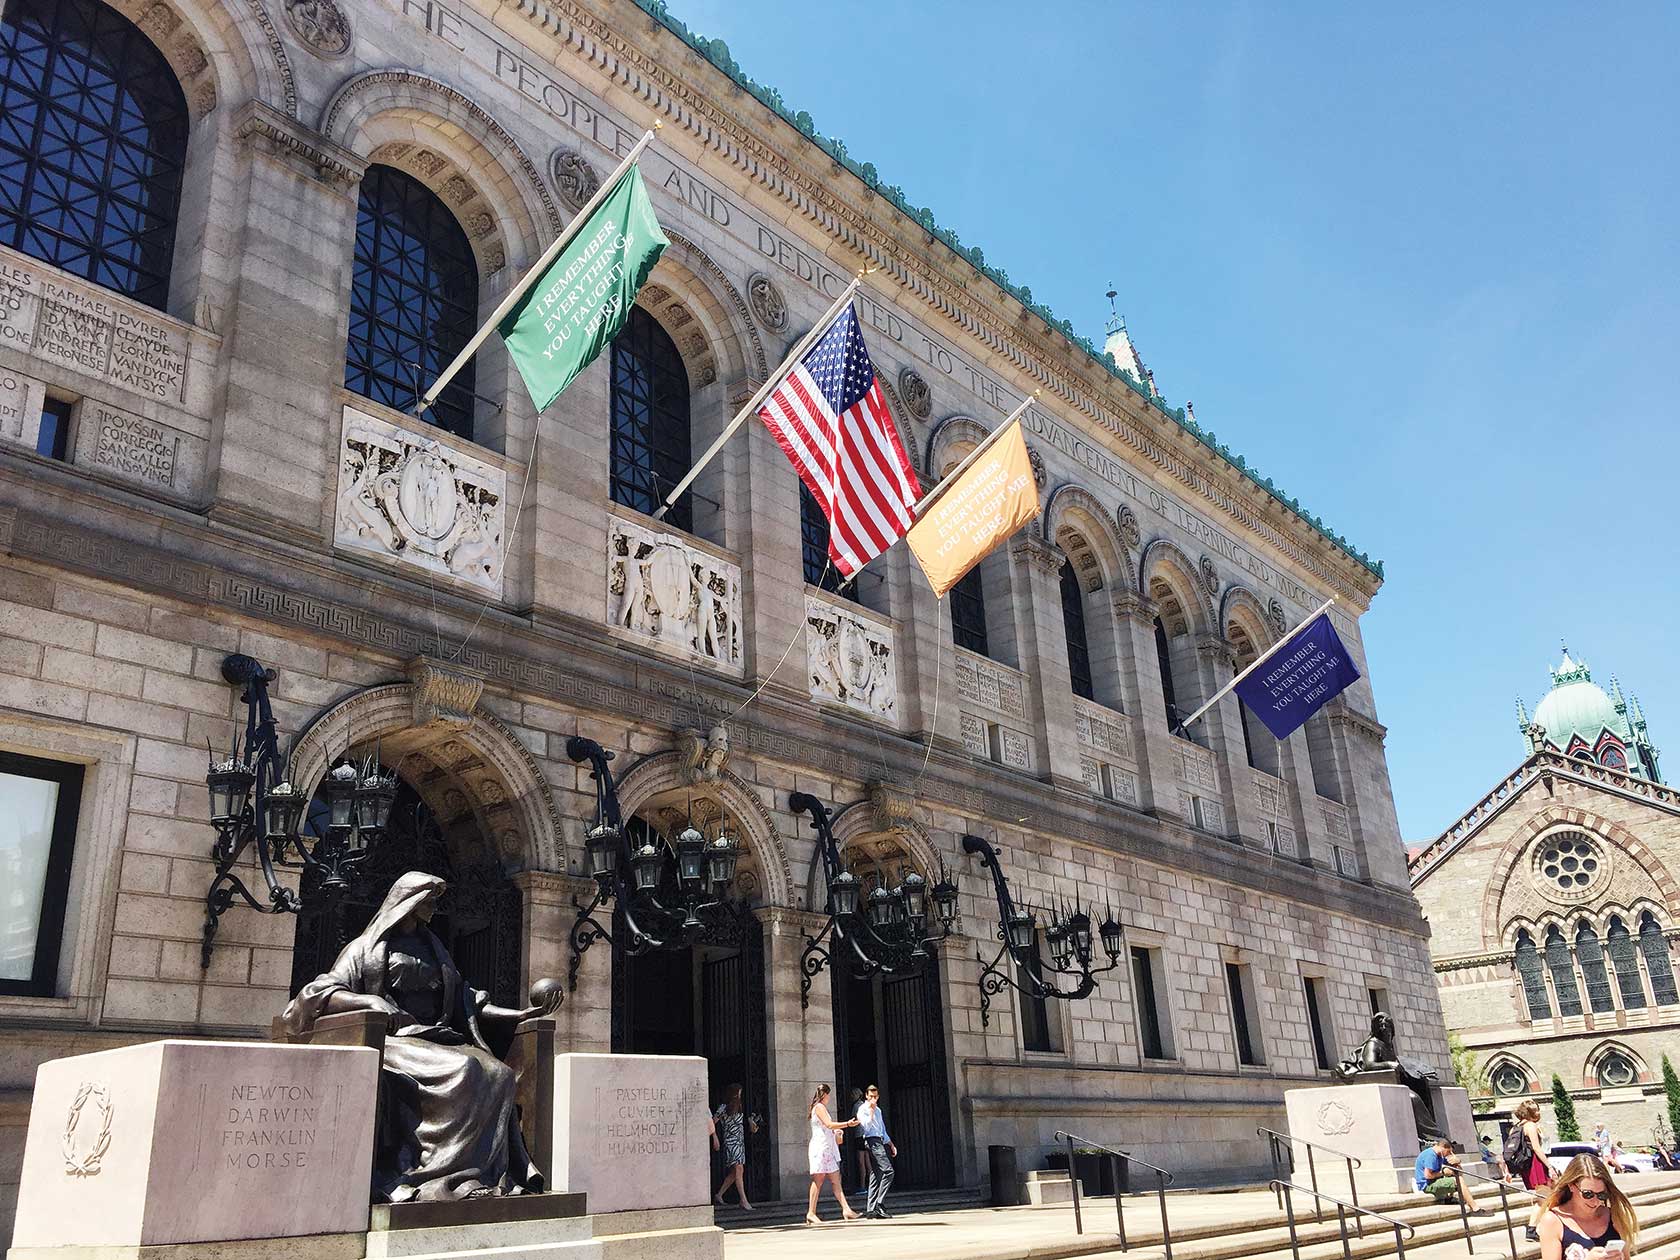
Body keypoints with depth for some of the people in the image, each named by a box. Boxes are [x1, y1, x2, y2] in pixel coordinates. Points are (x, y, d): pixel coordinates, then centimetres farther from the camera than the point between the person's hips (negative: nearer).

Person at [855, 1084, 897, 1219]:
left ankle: (870, 1209, 7)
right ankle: (880, 1204, -20)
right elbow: (866, 1127, -16)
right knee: (888, 1170, -19)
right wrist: (871, 1111, -14)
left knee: (875, 1175, 6)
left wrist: (891, 1144, 26)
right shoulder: (863, 1109, -3)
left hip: (879, 1141, 9)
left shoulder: (878, 1110, 23)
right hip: (872, 1141, -9)